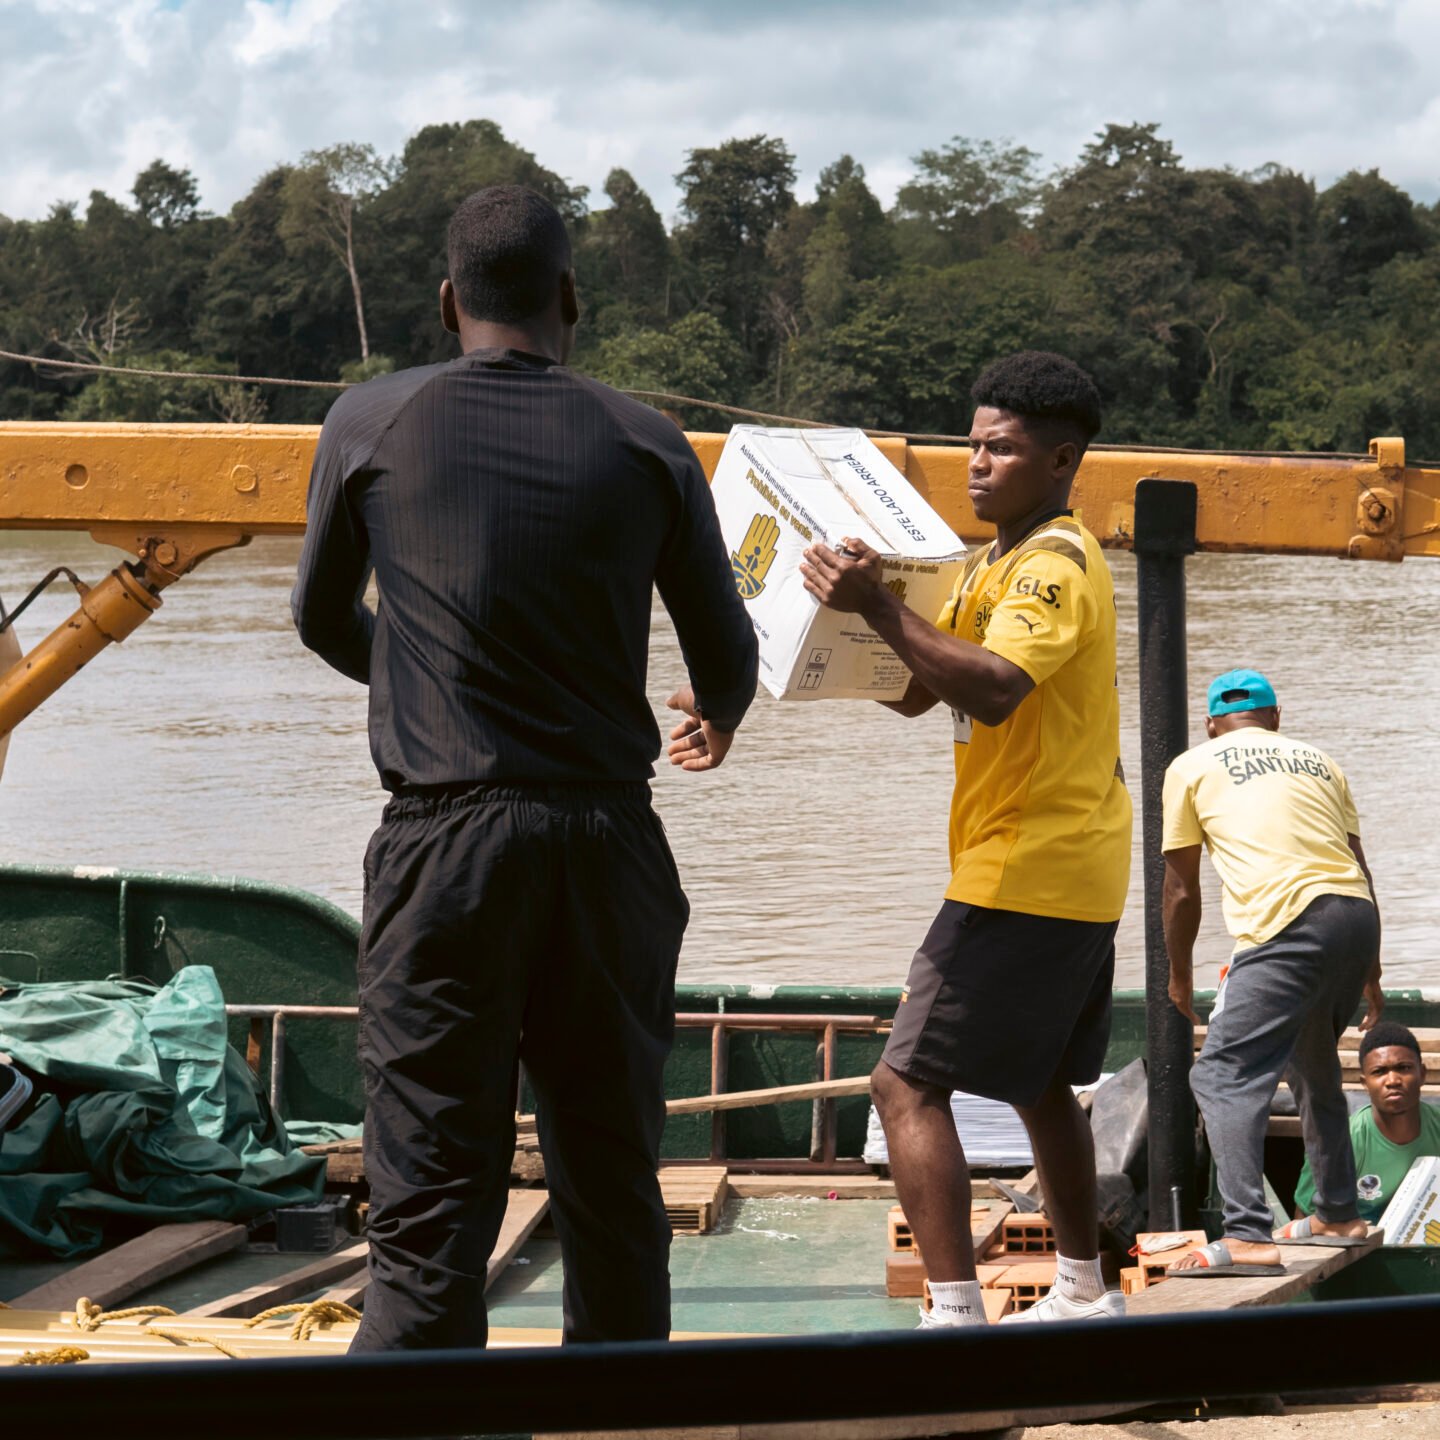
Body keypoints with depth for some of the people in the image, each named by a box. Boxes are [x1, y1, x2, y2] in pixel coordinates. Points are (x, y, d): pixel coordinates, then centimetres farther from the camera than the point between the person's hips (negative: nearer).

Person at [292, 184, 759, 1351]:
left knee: (434, 1206, -4)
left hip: (443, 839, -2)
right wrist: (715, 722, 38)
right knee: (613, 1188, 14)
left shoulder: (372, 424, 4)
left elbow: (324, 622, 18)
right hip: (609, 842, 2)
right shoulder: (647, 447, 6)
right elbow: (727, 659, 14)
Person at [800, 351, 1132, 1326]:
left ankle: (956, 1318, -20)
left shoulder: (1054, 568, -15)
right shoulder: (1003, 561, 17)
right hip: (1078, 875, 11)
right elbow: (912, 691, 15)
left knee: (908, 1085, -13)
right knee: (1040, 1083, 23)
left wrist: (880, 607, -39)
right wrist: (849, 620, 0)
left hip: (1022, 875, -11)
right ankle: (1084, 1293, 34)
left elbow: (993, 689, -34)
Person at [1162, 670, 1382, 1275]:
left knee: (1224, 1076, -9)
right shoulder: (1319, 760, 26)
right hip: (1357, 914, 6)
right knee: (1314, 1065, 27)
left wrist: (1179, 974, 30)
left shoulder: (1192, 767, 14)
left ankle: (1247, 1236, -24)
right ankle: (1338, 1213, 36)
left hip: (1289, 925, -6)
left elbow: (1181, 888, 16)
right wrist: (1370, 975, 33)